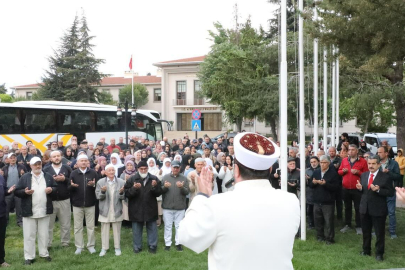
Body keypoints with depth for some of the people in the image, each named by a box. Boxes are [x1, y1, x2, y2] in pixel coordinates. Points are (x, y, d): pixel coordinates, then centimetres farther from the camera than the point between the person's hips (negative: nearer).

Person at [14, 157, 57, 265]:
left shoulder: (48, 176, 8)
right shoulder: (24, 177, 0)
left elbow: (56, 188, 13)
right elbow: (16, 191, -1)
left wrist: (51, 190, -9)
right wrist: (25, 192, -20)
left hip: (44, 211, 2)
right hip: (29, 211, -2)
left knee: (44, 234, 11)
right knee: (29, 235, 2)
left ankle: (44, 253, 23)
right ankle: (29, 257, 9)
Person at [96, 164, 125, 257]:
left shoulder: (121, 182, -1)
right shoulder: (100, 182, 0)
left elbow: (124, 197, -2)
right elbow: (98, 196, -3)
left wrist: (121, 193, -23)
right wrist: (102, 192, -23)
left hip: (117, 211, 0)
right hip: (105, 211, 0)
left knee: (117, 230, 9)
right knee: (104, 230, 8)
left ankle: (117, 247, 22)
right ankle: (104, 248, 20)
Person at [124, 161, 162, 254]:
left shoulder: (154, 179, 1)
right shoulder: (132, 179, -3)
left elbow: (159, 193, -2)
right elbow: (126, 194, -8)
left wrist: (155, 187, -21)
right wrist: (134, 188, -25)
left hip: (150, 209, 1)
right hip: (136, 209, -1)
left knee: (152, 228, 9)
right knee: (137, 229, 10)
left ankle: (152, 246, 23)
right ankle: (137, 247, 24)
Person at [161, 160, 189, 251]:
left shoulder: (184, 178, 3)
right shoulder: (165, 177, 4)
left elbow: (187, 192, -2)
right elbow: (160, 191, 4)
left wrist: (182, 187, -21)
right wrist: (164, 187, -16)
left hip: (180, 207, 0)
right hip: (167, 206, 0)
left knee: (179, 226, 6)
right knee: (167, 226, 7)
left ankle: (178, 243, 16)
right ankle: (167, 243, 15)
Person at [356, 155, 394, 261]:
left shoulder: (385, 177, -11)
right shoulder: (363, 175, 6)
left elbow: (391, 193, -13)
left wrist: (378, 190, -27)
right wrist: (360, 188, -10)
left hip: (378, 210, -5)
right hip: (365, 208, 5)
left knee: (380, 233, 6)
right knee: (365, 231, 17)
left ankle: (379, 253, 20)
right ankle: (366, 250, 33)